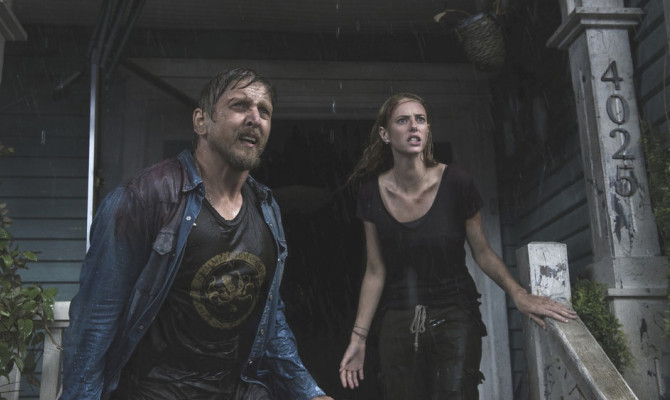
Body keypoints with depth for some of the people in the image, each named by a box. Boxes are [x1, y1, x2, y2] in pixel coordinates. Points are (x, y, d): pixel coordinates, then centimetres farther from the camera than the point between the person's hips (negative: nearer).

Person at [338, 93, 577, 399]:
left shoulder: (455, 182, -9)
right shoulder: (373, 192, -2)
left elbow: (482, 252, -1)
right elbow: (375, 272, 2)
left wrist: (518, 294, -17)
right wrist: (358, 338, 1)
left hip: (454, 319, -2)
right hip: (399, 323, 2)